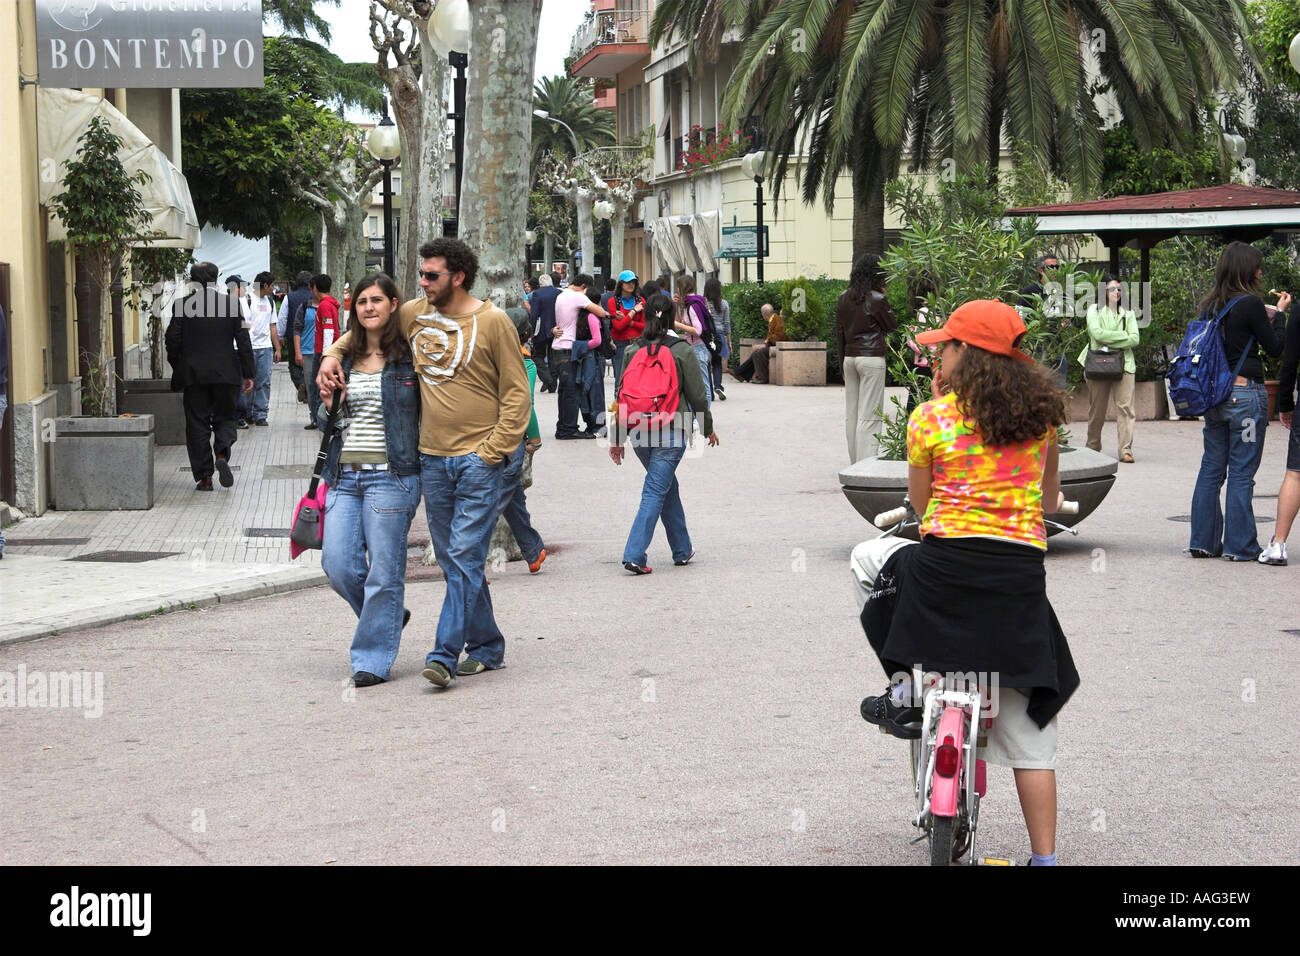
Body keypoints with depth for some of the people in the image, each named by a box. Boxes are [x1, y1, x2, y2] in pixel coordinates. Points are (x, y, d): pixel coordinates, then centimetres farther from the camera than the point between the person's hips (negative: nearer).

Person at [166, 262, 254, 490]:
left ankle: (204, 476, 4)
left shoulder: (181, 306, -3)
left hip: (193, 374, 0)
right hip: (225, 374, 0)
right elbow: (243, 341, -1)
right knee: (225, 417, 14)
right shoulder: (231, 304, -1)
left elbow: (172, 340, -2)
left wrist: (177, 368, 13)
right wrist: (248, 374, 5)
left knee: (197, 424, 6)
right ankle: (222, 454, -14)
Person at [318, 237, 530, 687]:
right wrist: (333, 354, 8)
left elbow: (516, 394, -4)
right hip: (432, 459, 6)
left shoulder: (492, 322, -6)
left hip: (478, 460, -6)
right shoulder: (413, 315, 8)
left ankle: (444, 654, -11)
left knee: (464, 558, -10)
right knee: (452, 561, 10)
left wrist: (492, 453, -10)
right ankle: (487, 646, 21)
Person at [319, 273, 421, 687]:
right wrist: (330, 405, 0)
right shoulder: (346, 358, 13)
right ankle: (390, 616, 24)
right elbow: (326, 423, 21)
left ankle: (374, 658, 8)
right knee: (338, 565, -1)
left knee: (384, 571, -2)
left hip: (391, 476, -5)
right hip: (344, 476, 5)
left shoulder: (410, 356, -2)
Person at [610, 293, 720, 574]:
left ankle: (682, 550, 29)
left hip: (639, 432, 5)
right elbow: (697, 394, -2)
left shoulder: (633, 350, 5)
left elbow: (623, 395, 7)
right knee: (656, 492, -3)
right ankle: (634, 555, -13)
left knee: (668, 486, 21)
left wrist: (618, 438, 12)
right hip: (671, 433, -5)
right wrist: (708, 429, 13)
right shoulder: (682, 350, -6)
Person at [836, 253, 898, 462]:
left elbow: (839, 333, 11)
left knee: (851, 413, 11)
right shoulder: (876, 299, -11)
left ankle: (854, 463, 15)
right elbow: (892, 326, 2)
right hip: (872, 358, -6)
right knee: (869, 414, -4)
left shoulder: (843, 298, 7)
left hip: (850, 357, 6)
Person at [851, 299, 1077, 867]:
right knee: (1026, 727, 12)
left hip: (945, 569, -3)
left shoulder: (930, 418, -2)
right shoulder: (1041, 414, 8)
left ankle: (906, 686, 17)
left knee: (867, 559, 29)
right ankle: (1045, 856, 13)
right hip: (1020, 574, 3)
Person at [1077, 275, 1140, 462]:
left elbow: (1134, 339, 2)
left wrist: (1109, 343, -8)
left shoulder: (1128, 313, 16)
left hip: (1124, 364, 2)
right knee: (1097, 409, 3)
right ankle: (1093, 448, 16)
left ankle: (1126, 450, -13)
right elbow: (1097, 333, -9)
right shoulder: (1094, 310, 9)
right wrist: (1124, 336, -7)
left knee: (1125, 407, -10)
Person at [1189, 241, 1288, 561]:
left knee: (1211, 469, 11)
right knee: (1241, 473, -1)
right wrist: (1280, 314, 9)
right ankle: (1239, 546, 3)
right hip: (1245, 393, -7)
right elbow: (1276, 348, -4)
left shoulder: (1211, 305, 8)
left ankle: (1203, 541, 15)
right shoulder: (1250, 303, -12)